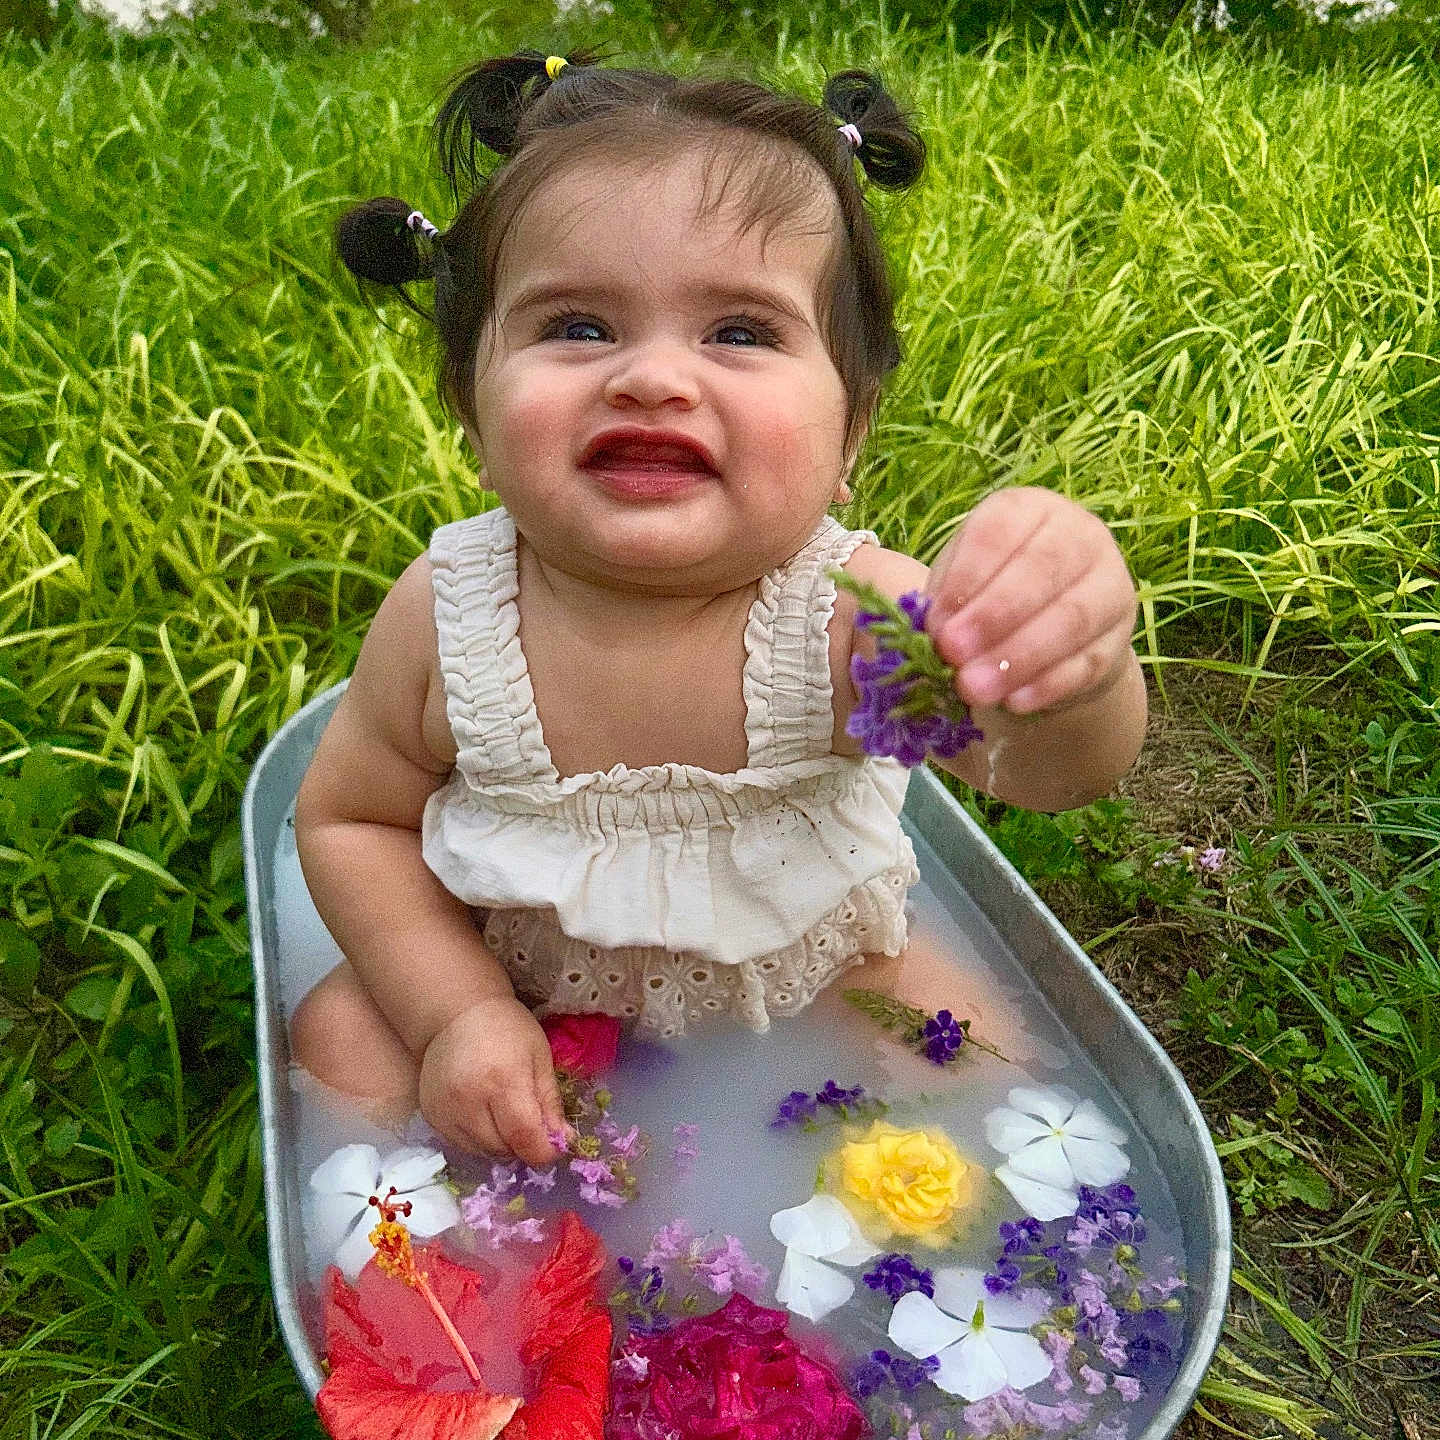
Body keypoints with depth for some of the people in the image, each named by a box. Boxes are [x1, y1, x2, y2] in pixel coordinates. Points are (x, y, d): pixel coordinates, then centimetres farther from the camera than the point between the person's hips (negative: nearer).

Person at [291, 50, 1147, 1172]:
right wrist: (458, 1011, -20)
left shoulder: (848, 611, -29)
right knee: (340, 1038, -13)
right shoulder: (446, 616, -23)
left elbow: (1041, 766, -45)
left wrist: (1067, 676, -70)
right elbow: (351, 819, -7)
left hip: (803, 987, 0)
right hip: (517, 982, 1)